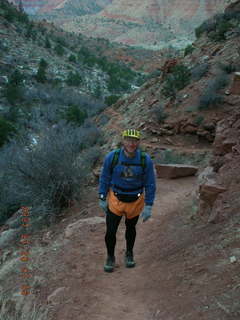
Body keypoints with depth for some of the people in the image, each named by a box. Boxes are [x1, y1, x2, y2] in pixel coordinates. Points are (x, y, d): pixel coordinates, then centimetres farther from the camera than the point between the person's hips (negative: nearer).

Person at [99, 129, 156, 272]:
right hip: (115, 200, -1)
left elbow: (150, 184, -8)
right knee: (110, 232, 0)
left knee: (131, 228, 21)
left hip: (135, 201, 1)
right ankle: (110, 257, 26)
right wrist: (102, 199, 0)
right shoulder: (112, 157, -18)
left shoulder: (145, 160, -18)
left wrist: (148, 206, -9)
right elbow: (104, 178, -4)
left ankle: (129, 254, 45)